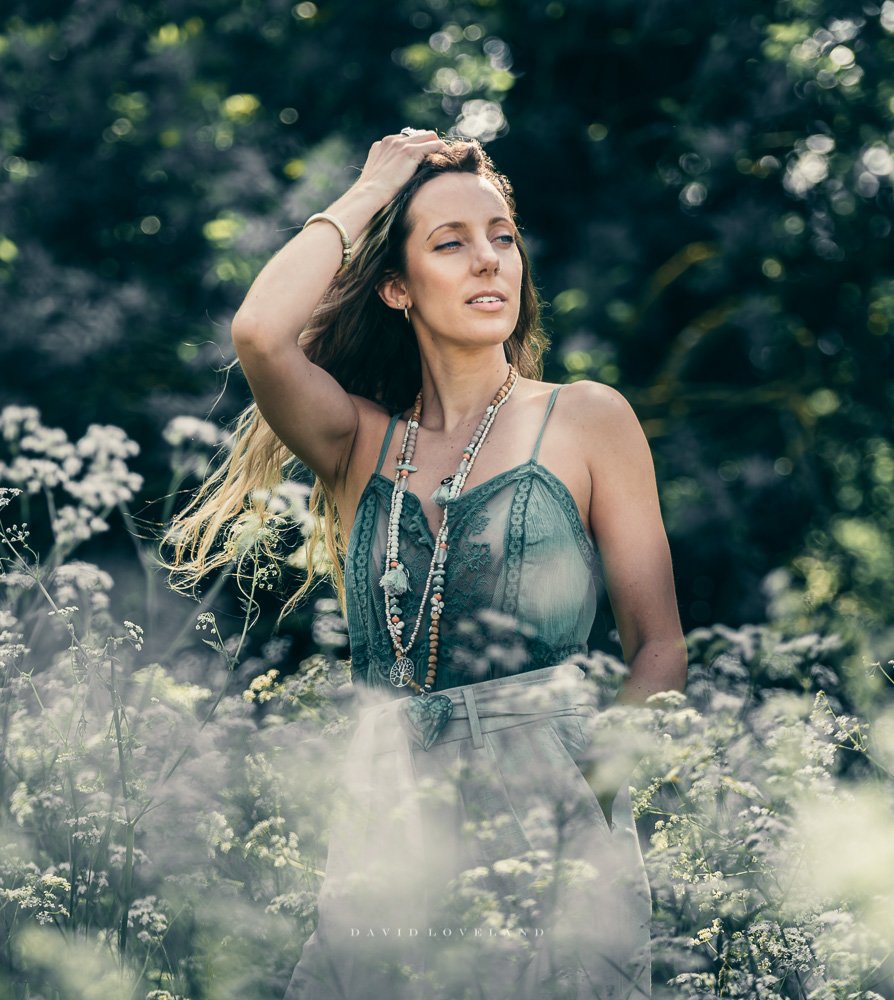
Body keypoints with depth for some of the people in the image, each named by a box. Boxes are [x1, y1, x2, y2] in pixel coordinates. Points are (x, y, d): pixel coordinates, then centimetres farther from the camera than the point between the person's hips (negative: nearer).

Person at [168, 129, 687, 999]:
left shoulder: (584, 420, 6)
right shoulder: (361, 440, 10)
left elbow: (659, 646, 5)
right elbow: (260, 334, -10)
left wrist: (599, 764, -12)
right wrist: (367, 193, 3)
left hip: (547, 824, -2)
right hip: (387, 824, 2)